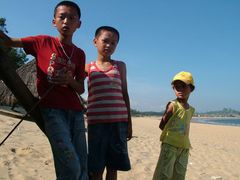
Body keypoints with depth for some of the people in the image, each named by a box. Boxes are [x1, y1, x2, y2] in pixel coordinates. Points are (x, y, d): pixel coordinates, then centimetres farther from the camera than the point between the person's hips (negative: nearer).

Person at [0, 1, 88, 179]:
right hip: (51, 110, -4)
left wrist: (70, 81, -8)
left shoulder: (80, 54, 13)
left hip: (75, 111, 4)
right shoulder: (43, 42, 7)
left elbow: (81, 89, 14)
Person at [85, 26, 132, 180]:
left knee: (113, 167, 8)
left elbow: (125, 94, 12)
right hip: (96, 122, -1)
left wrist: (129, 122, 10)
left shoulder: (120, 66, 12)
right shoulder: (88, 68, 8)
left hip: (119, 122, 2)